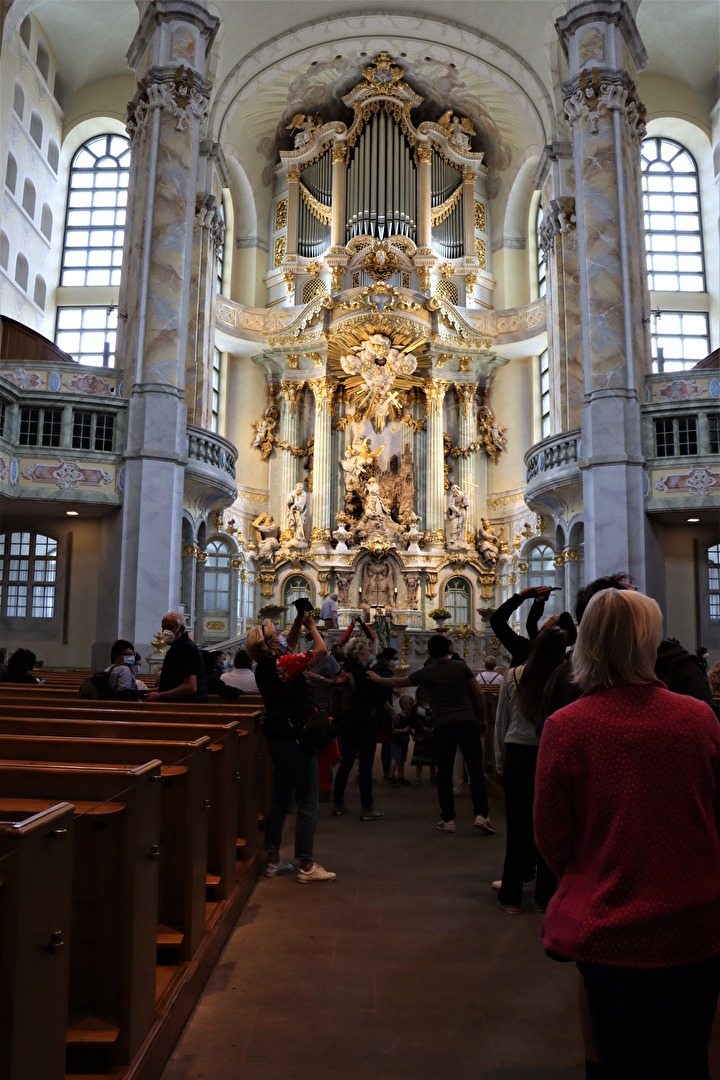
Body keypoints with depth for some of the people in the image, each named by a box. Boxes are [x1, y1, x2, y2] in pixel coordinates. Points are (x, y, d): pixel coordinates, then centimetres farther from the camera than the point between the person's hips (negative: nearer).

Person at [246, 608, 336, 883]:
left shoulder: (264, 666, 6)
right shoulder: (283, 664, -20)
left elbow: (289, 646, 22)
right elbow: (321, 650, -17)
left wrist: (298, 622, 13)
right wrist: (311, 625, -2)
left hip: (278, 739, 9)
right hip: (296, 739, -9)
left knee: (280, 800, 17)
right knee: (307, 804, 0)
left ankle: (273, 860, 25)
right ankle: (307, 866, 6)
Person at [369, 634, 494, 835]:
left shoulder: (426, 672, 4)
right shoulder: (461, 666, 5)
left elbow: (399, 681, 16)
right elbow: (478, 694, 5)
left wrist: (377, 679, 32)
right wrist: (483, 719, 15)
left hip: (442, 726, 0)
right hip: (468, 722, 0)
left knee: (444, 774, 9)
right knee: (476, 770, 4)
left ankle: (448, 819, 12)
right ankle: (481, 814, -6)